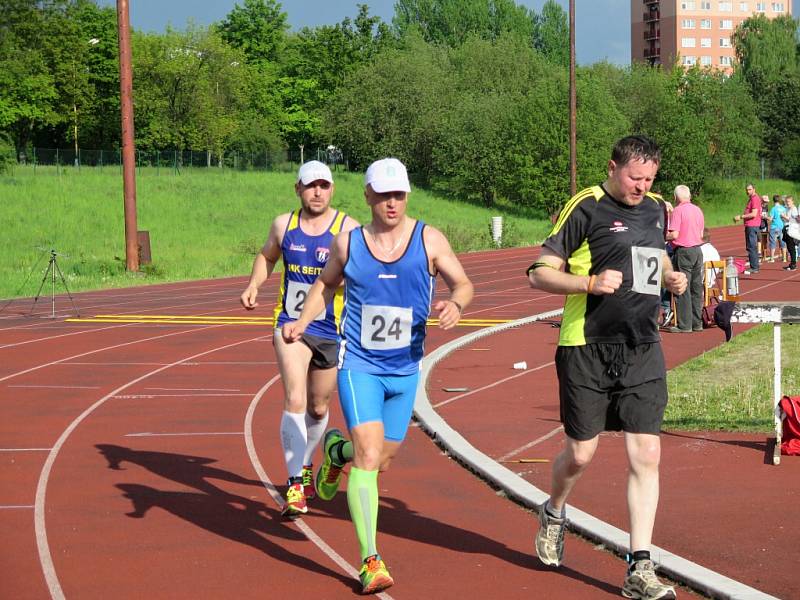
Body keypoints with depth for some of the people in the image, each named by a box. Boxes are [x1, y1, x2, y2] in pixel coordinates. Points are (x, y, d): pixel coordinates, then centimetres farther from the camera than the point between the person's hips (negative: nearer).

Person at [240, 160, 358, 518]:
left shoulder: (348, 229, -7)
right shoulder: (284, 225, 2)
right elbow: (267, 256, 21)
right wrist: (253, 286, 5)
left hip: (331, 331, 0)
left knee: (318, 408, 14)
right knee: (294, 400, -16)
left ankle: (304, 465, 41)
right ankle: (295, 487, -18)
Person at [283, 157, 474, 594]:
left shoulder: (429, 240, -4)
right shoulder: (348, 243, -1)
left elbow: (463, 284, -2)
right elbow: (326, 283, 16)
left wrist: (455, 304, -26)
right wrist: (302, 322, 2)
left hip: (405, 369, 2)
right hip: (358, 365, -2)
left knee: (381, 459, 15)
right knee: (368, 454, -17)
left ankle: (337, 450, 51)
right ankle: (371, 562, -16)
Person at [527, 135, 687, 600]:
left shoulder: (655, 209, 11)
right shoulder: (586, 209, -8)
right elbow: (540, 274, -8)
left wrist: (671, 277, 9)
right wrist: (591, 283, -23)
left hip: (643, 352, 5)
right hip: (588, 350, -5)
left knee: (646, 455, -4)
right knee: (581, 454, 3)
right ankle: (554, 514, 38)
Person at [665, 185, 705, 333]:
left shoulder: (678, 210, -11)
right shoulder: (698, 210, 10)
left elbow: (674, 235, -16)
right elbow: (701, 234, 15)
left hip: (683, 251, -7)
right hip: (697, 250, 7)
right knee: (696, 288, 11)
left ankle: (684, 325, -4)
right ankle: (697, 322, 15)